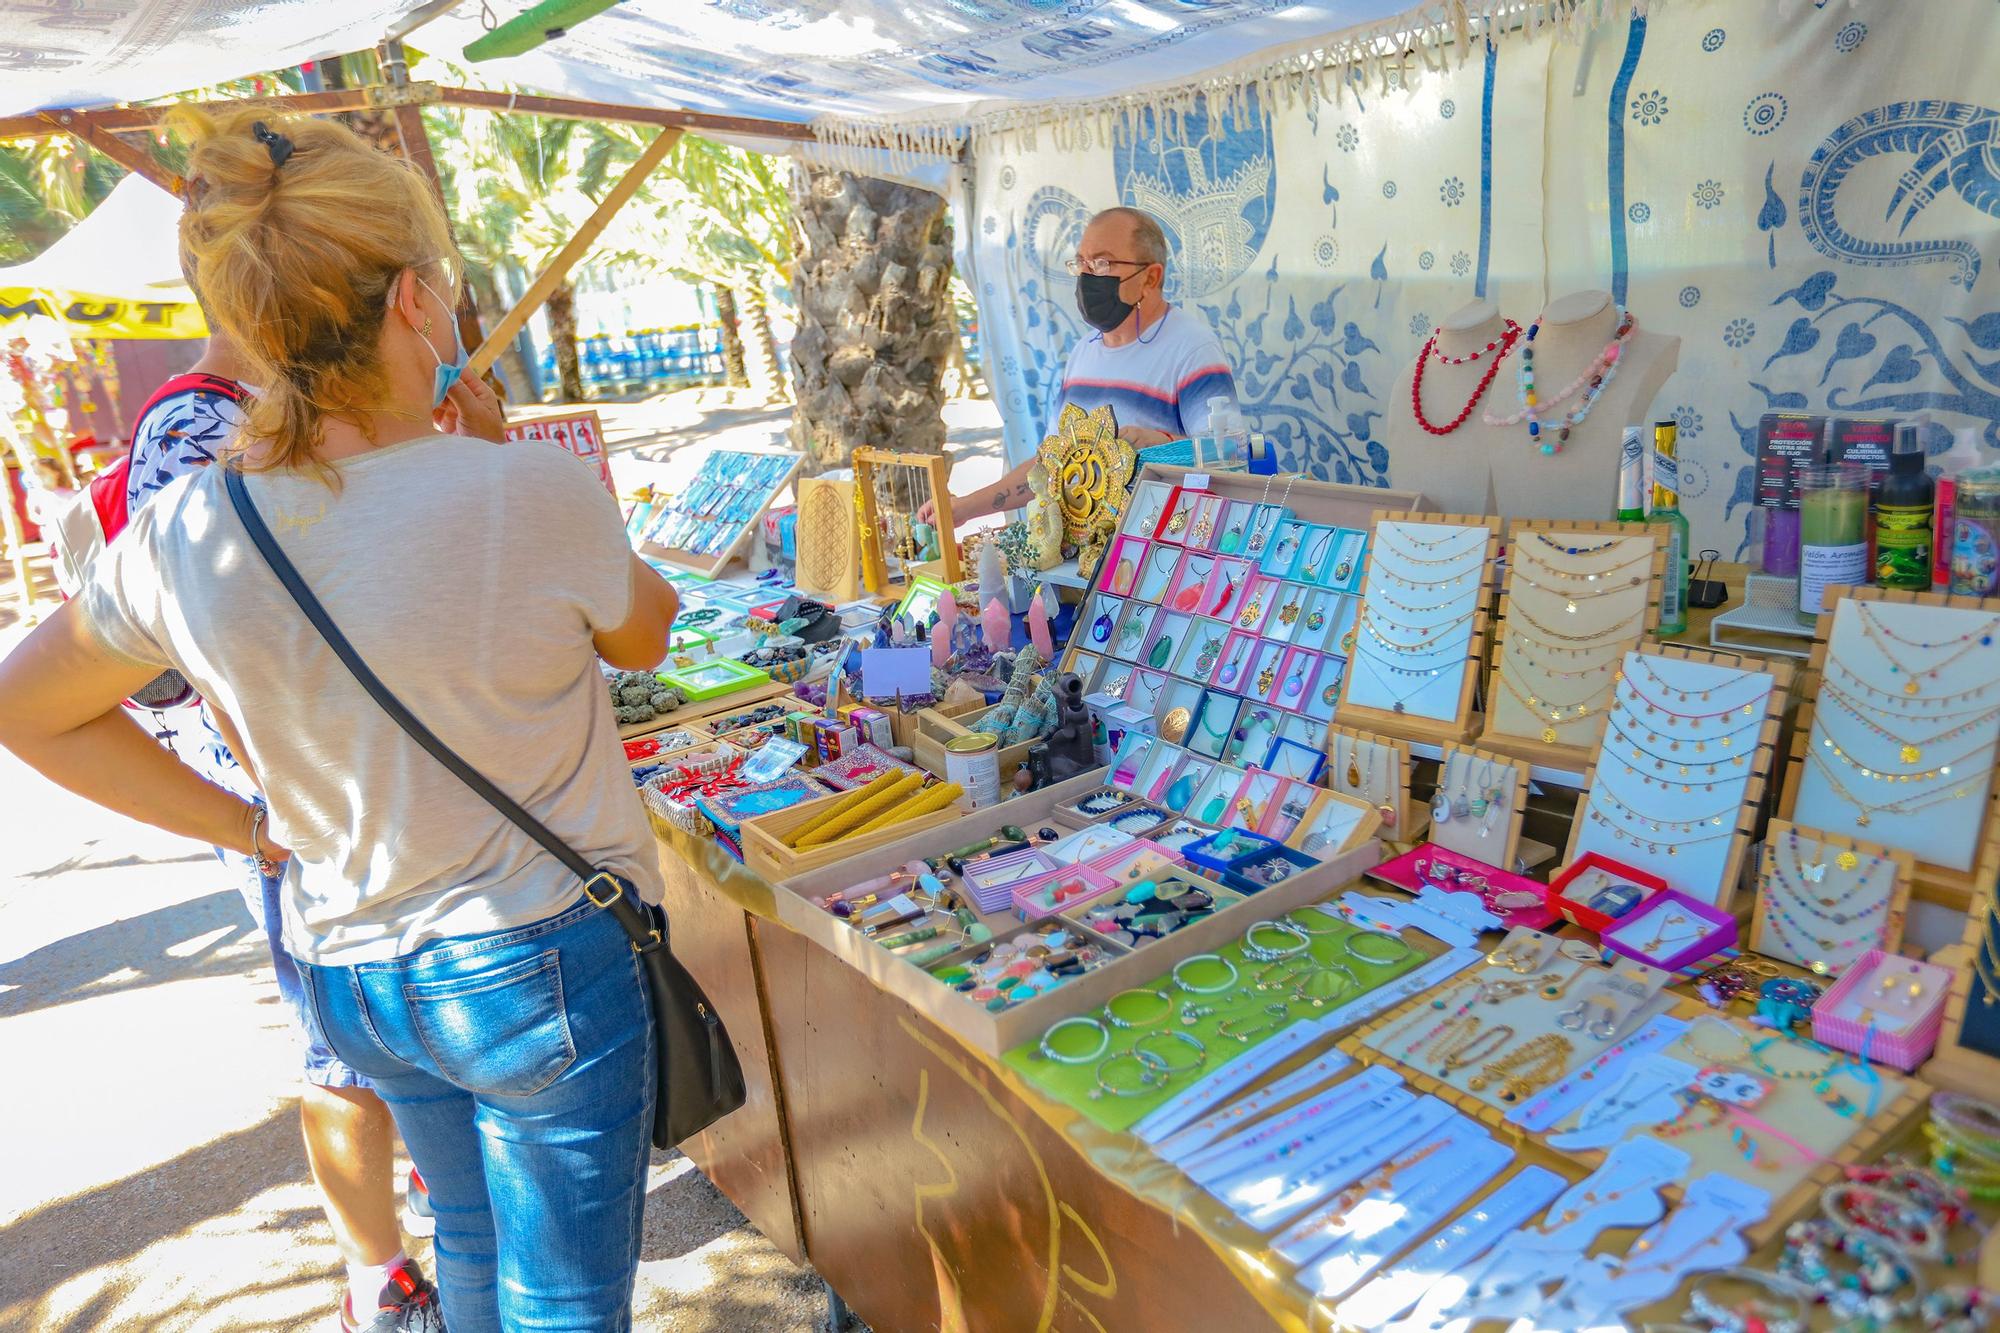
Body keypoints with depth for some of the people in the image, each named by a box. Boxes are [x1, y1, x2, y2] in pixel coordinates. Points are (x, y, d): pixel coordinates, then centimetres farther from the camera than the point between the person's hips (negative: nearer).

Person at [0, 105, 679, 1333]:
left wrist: (242, 827, 9)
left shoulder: (179, 541, -9)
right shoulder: (536, 498, -25)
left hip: (348, 973, 6)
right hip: (541, 965, -5)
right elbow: (645, 636, -3)